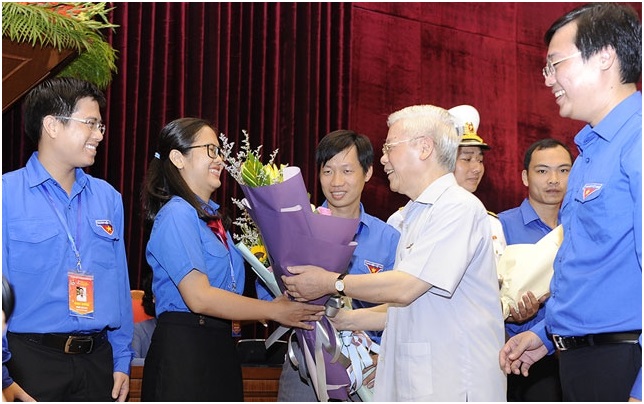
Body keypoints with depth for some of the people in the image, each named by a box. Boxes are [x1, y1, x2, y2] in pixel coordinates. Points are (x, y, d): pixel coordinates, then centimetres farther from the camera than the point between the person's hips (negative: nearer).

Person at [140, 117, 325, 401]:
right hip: (183, 352, -9)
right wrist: (274, 311, -15)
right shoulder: (177, 214, -10)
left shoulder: (211, 216, 17)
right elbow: (199, 297, -20)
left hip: (219, 350, 9)